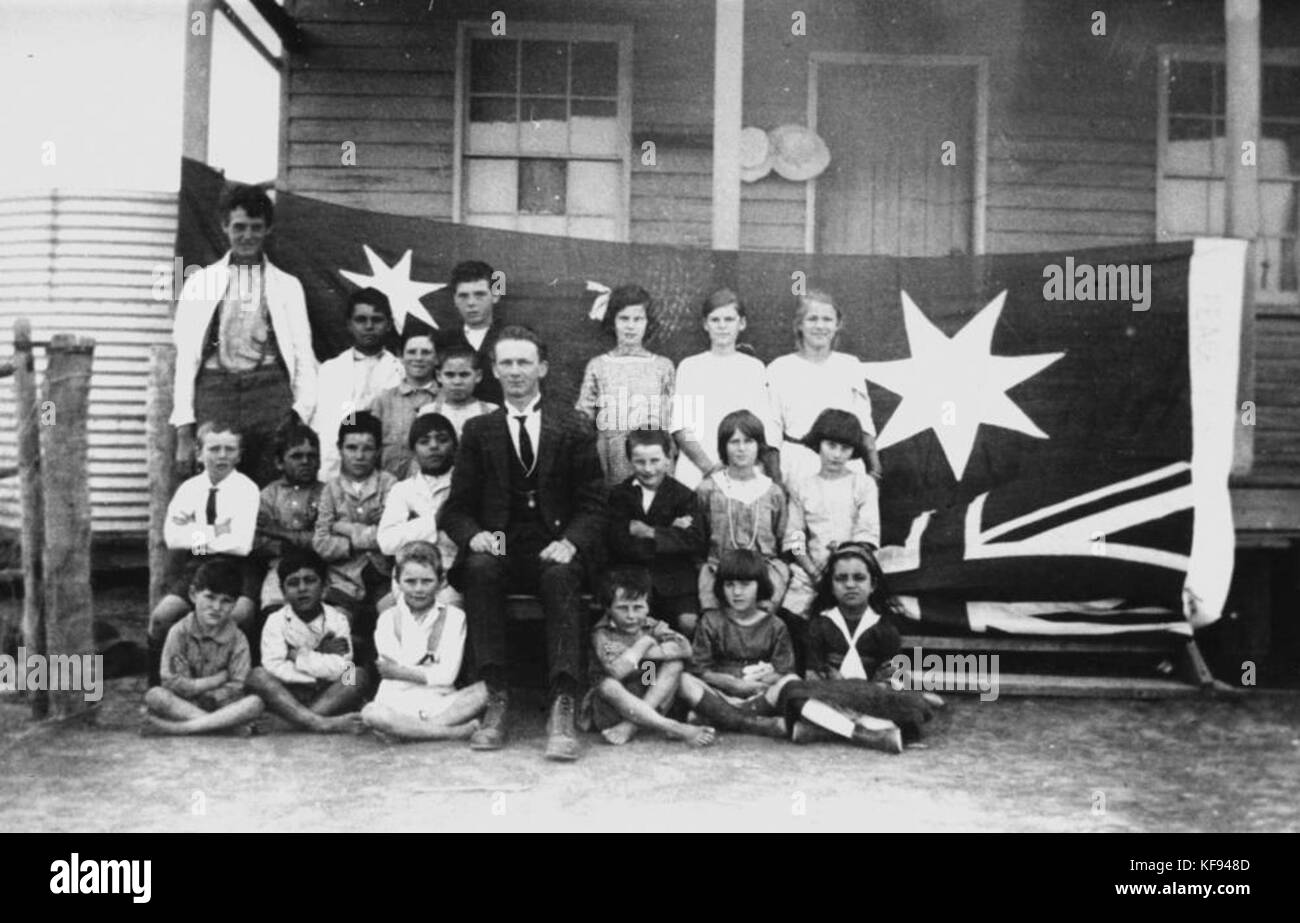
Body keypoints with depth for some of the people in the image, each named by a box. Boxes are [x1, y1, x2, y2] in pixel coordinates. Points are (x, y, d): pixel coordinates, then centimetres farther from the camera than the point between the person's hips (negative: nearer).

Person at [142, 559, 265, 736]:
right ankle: (220, 724, -32)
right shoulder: (179, 632, -2)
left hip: (220, 706, 1)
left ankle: (173, 728, -34)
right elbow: (170, 683, -9)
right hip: (182, 703, -1)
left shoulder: (237, 639, 0)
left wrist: (210, 698, -19)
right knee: (154, 695, -29)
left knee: (254, 703, -29)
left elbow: (237, 687, -5)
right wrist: (219, 679, -9)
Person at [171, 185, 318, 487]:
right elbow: (185, 357, 10)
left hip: (270, 395, 0)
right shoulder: (200, 282, 13)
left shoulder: (287, 286, 13)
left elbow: (303, 356, 9)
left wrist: (301, 412, -7)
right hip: (215, 392, 0)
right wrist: (184, 429, 2)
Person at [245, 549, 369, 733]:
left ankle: (295, 719, -32)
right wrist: (319, 656, -15)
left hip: (328, 697, 0)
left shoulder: (337, 619, 1)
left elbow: (341, 669, -14)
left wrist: (298, 655, -11)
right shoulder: (276, 621, 0)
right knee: (257, 675, -26)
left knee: (359, 675, -23)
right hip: (287, 696, 0)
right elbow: (274, 667, -15)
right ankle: (320, 723, -42)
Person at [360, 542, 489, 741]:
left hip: (440, 702, 1)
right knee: (370, 714, -33)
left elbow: (447, 675, -4)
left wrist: (402, 672, -4)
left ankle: (408, 730, -28)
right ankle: (456, 731, -31)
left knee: (484, 691, -26)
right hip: (398, 704, 0)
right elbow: (393, 667, -5)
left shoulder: (453, 617, 6)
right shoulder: (388, 618, 7)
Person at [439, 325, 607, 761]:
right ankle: (496, 697, -29)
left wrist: (570, 542, -15)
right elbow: (457, 506, 10)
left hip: (554, 549, -1)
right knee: (479, 568, -32)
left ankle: (563, 706, -38)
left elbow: (592, 503, 5)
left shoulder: (574, 427, 9)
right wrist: (473, 535, -13)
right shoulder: (479, 430, 13)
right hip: (500, 548, 1)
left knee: (560, 576, -34)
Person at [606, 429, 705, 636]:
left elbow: (696, 542, -10)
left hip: (674, 576, 0)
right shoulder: (619, 494, 4)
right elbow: (621, 544, -8)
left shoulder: (683, 495, 3)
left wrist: (652, 533, -12)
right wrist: (671, 532, -9)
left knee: (689, 623, -19)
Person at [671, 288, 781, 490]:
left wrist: (775, 480, -5)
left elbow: (769, 428, 6)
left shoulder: (754, 368, 10)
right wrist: (708, 466, -12)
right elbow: (680, 426, 1)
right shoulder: (689, 366, 9)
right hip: (696, 472, 0)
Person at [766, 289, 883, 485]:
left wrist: (873, 470, 10)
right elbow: (771, 432, 3)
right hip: (796, 466, -1)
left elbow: (864, 425, 11)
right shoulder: (780, 369, 2)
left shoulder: (851, 366, 7)